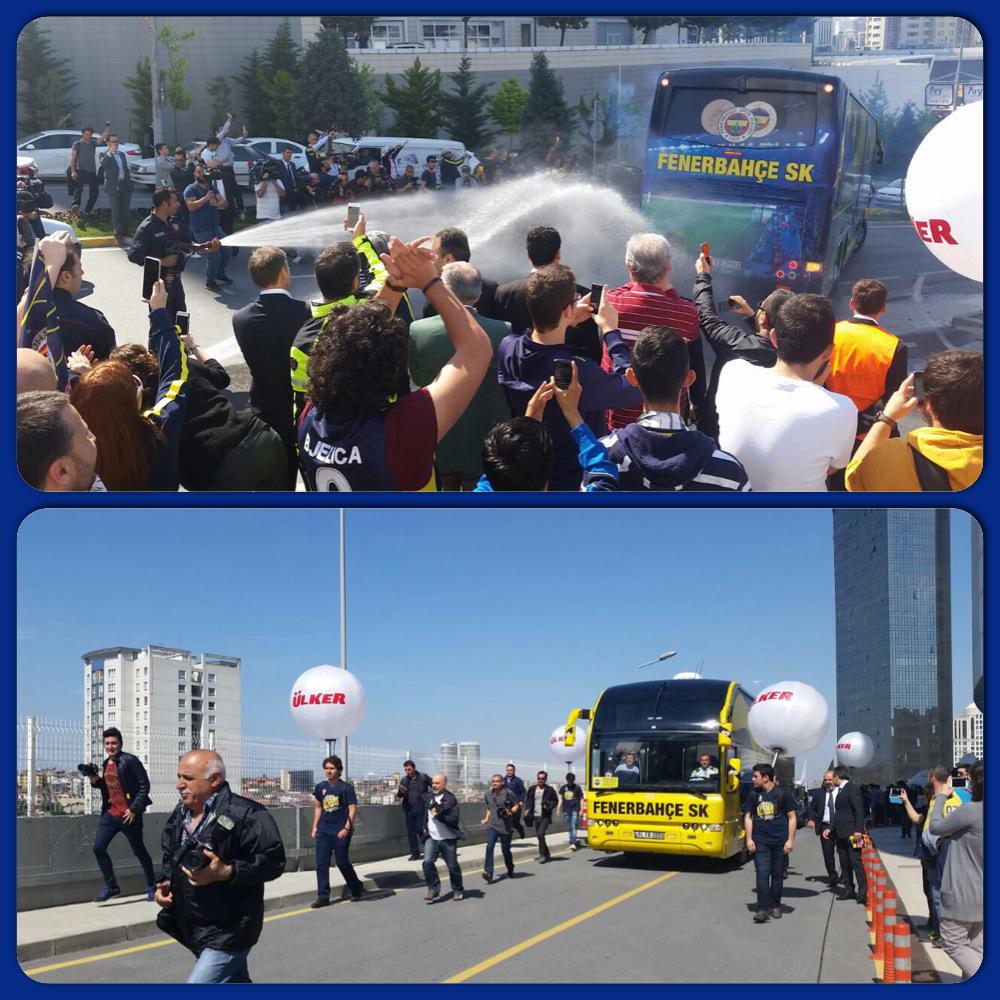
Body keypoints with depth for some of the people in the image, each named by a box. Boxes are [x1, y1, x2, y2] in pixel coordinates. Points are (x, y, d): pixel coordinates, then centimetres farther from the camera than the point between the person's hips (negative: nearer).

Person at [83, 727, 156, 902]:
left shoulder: (130, 761, -12)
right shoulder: (106, 764, 11)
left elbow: (144, 784, -14)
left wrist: (134, 809, -17)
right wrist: (96, 781, 0)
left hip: (129, 815, -7)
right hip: (110, 813, 7)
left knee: (139, 851, 5)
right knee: (98, 848, -3)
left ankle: (151, 887, 22)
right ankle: (111, 887, 9)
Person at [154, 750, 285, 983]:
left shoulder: (245, 815, -18)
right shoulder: (180, 815, 8)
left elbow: (273, 861, -20)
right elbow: (170, 859, 23)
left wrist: (226, 873, -30)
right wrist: (163, 883, 2)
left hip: (228, 933, -8)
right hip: (194, 929, 8)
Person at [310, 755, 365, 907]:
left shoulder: (346, 787, -7)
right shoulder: (320, 787, 8)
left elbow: (352, 809, -9)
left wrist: (347, 828, -17)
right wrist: (315, 826, 12)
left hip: (340, 832, -5)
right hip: (324, 831, 5)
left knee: (343, 863, 3)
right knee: (321, 864, -1)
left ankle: (357, 889, 25)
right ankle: (323, 896, 3)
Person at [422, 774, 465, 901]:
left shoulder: (451, 800, -10)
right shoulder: (428, 797, 6)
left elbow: (454, 819, -18)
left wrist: (438, 815, -26)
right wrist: (425, 827, 15)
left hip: (448, 839, -3)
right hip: (431, 837, 3)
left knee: (453, 866, 7)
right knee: (428, 862, -17)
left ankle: (458, 891, 26)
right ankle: (433, 888, -5)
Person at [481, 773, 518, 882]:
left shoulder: (508, 793, -7)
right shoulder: (488, 794, 6)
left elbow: (516, 805, 1)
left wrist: (511, 811, -17)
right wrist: (487, 819, 10)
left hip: (506, 826, -3)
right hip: (492, 825, 3)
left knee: (505, 850, 8)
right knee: (489, 847, -18)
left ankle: (510, 871, 36)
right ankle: (488, 874, -24)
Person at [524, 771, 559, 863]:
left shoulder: (550, 790, -2)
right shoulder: (532, 789, 6)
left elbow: (556, 801, 6)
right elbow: (527, 800, 15)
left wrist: (550, 807, -11)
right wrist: (527, 810, 0)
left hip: (545, 816, -5)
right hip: (535, 816, 5)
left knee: (541, 834, -19)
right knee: (539, 835, 10)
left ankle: (542, 855, -10)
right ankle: (547, 854, 27)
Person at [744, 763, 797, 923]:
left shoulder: (784, 793, -1)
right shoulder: (754, 795, 6)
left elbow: (791, 817, 1)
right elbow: (748, 817, 11)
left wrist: (791, 840, -5)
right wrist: (749, 839, 1)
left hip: (779, 841, -1)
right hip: (760, 842, 1)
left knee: (777, 875, 9)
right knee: (762, 874, -9)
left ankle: (775, 906, 23)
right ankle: (763, 909, -11)